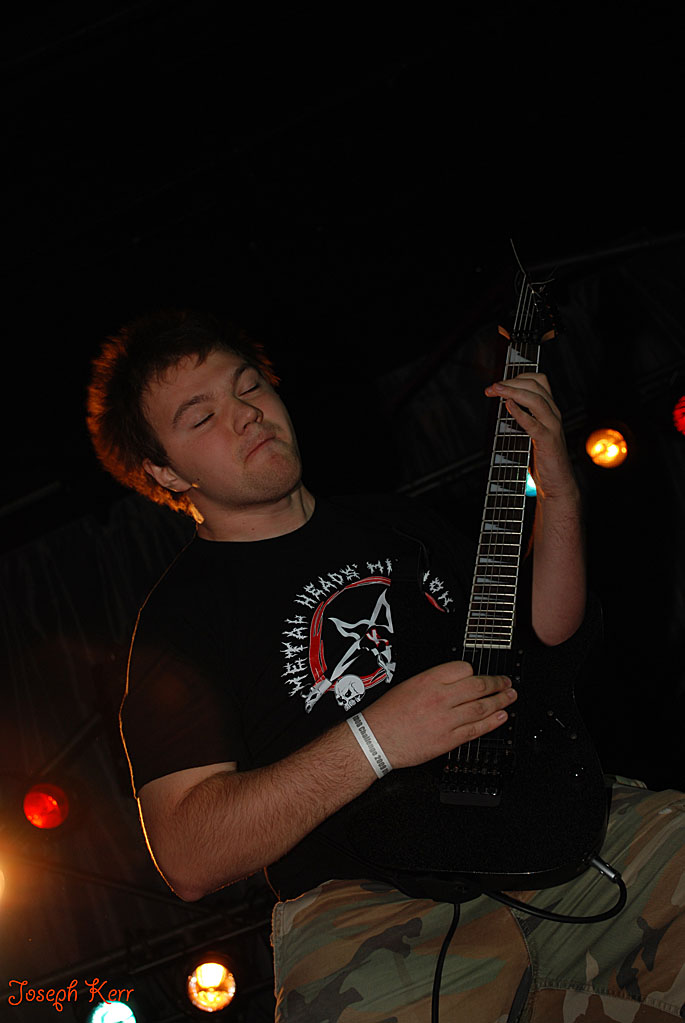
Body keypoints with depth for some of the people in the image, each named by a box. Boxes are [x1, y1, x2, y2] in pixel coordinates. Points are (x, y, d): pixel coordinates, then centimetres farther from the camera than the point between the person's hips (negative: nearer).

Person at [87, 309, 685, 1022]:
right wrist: (373, 740, -17)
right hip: (365, 904, -5)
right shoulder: (178, 617, 0)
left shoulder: (390, 520, 20)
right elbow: (187, 859, -10)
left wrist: (558, 492, 7)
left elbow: (547, 625, 23)